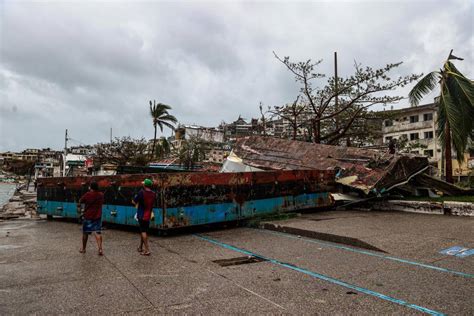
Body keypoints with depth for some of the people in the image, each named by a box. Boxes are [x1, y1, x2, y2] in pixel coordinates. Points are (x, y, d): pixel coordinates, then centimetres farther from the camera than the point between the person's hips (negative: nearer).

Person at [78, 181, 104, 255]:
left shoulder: (88, 194, -9)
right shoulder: (101, 195, 1)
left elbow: (80, 201, 3)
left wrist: (79, 204, 27)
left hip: (88, 216, -2)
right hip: (97, 217, 2)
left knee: (85, 233, 13)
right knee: (97, 232, -2)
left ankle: (83, 249, 27)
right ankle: (100, 249, -16)